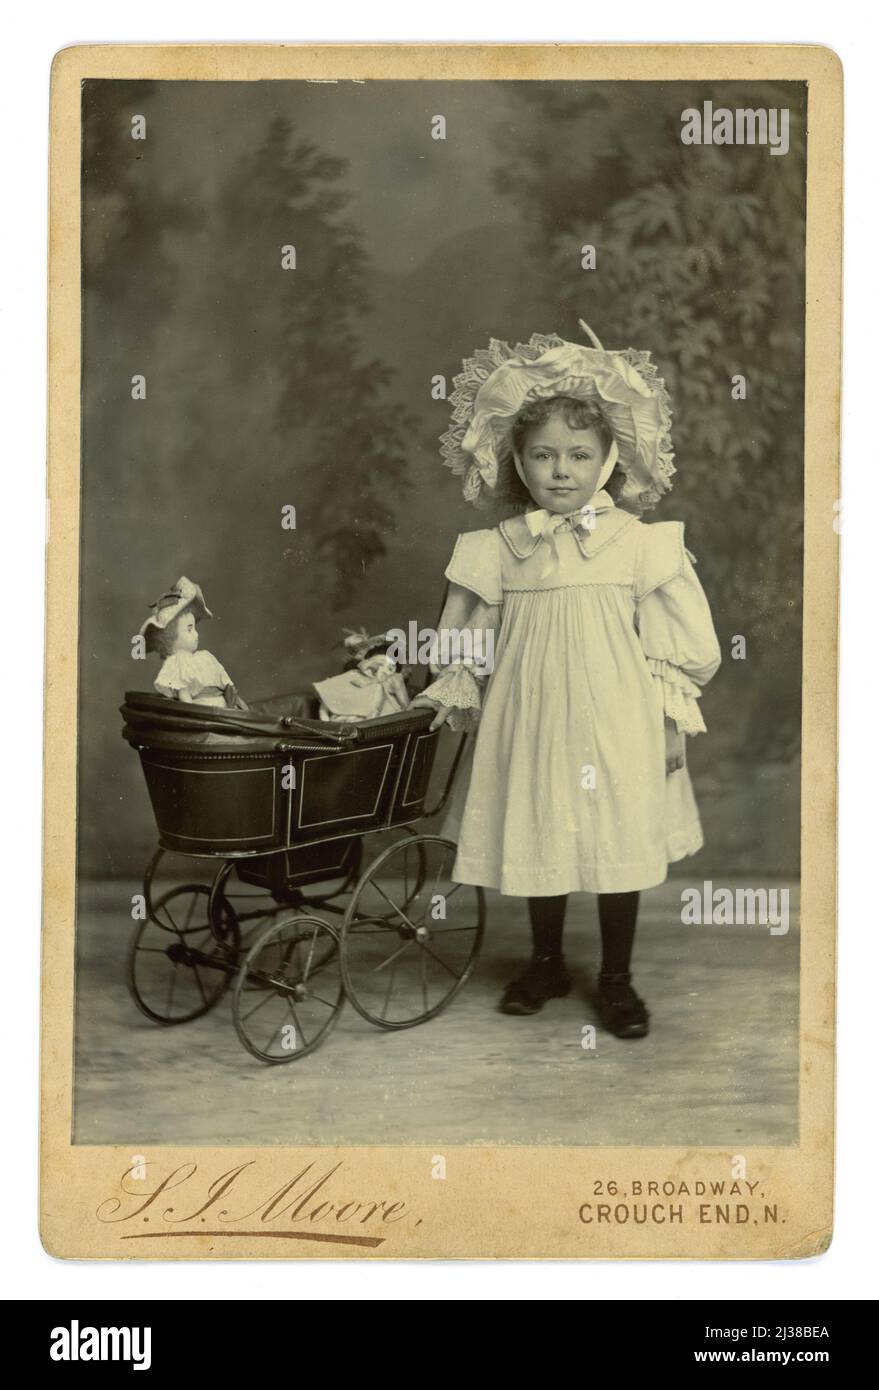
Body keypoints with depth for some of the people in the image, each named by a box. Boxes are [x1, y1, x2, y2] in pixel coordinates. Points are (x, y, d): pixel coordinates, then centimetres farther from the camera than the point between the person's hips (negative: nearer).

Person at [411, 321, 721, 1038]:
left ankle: (617, 979, 25)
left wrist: (671, 721, -3)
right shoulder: (497, 549, 0)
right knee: (537, 843, 13)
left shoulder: (638, 542, -5)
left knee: (619, 847, 6)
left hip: (614, 726, -2)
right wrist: (454, 694, 5)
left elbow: (675, 642, -2)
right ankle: (546, 964, 34)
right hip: (529, 723, 2)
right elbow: (470, 639, 11)